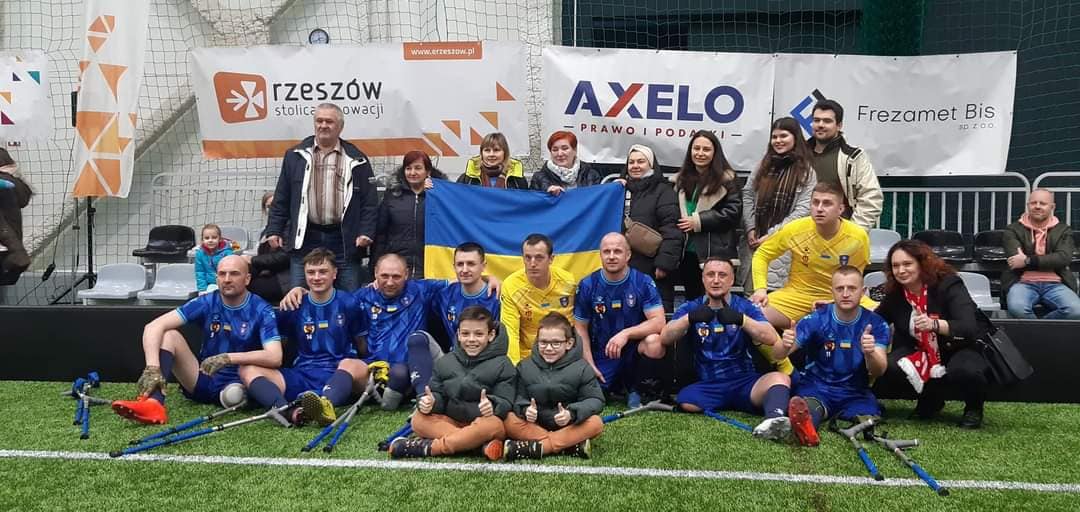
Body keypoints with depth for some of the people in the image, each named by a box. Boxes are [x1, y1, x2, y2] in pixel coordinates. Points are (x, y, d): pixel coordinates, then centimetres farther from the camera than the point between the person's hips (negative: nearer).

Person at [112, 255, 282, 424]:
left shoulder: (261, 310, -13)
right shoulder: (207, 302, -6)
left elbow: (275, 357, -27)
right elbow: (154, 326, -16)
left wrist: (228, 358, -36)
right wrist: (152, 368, -33)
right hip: (202, 380, 2)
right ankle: (153, 402, -39)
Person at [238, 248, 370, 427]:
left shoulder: (348, 304, 7)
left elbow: (362, 345, 11)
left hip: (338, 378, -3)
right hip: (301, 377, 3)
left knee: (353, 365, -35)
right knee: (247, 369, -17)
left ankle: (326, 405, -67)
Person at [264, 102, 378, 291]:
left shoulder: (357, 160, 5)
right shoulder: (295, 156, 9)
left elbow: (369, 201, 3)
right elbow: (281, 198, 10)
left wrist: (366, 232, -8)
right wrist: (274, 230, 4)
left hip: (343, 241, -1)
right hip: (305, 239, 1)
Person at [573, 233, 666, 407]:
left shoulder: (643, 282, -7)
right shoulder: (587, 285, -1)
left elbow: (659, 322, -15)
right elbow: (581, 328, 4)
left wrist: (626, 333, -29)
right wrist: (589, 365, -5)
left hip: (634, 352, -1)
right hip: (602, 357, 2)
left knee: (654, 343, -33)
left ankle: (635, 391, -4)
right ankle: (614, 387, 19)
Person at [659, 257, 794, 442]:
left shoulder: (745, 307, 8)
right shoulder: (690, 308, 9)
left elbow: (771, 339, -8)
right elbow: (665, 338, -7)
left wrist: (741, 319, -25)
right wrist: (690, 318, -25)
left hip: (745, 382, 0)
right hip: (707, 386, 0)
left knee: (779, 378, -28)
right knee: (685, 401, -30)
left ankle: (774, 419, -53)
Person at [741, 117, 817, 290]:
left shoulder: (807, 171, 0)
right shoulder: (763, 165, 14)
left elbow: (803, 209, -7)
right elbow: (748, 197, 11)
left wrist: (772, 234, -11)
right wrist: (750, 229, -2)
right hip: (754, 240, 4)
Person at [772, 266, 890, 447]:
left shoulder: (876, 324, -3)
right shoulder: (816, 319, -7)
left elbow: (878, 372, -12)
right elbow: (776, 355, -12)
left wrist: (870, 353, -36)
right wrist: (785, 345, -37)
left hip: (855, 393, 3)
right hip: (815, 387, -2)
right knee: (807, 409, -39)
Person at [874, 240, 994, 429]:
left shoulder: (948, 284, -21)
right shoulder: (895, 294, -7)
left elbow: (969, 328, -34)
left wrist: (935, 324, -52)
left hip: (963, 347, -4)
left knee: (965, 370, -39)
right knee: (887, 369, -25)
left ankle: (974, 408, -1)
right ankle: (931, 399, 7)